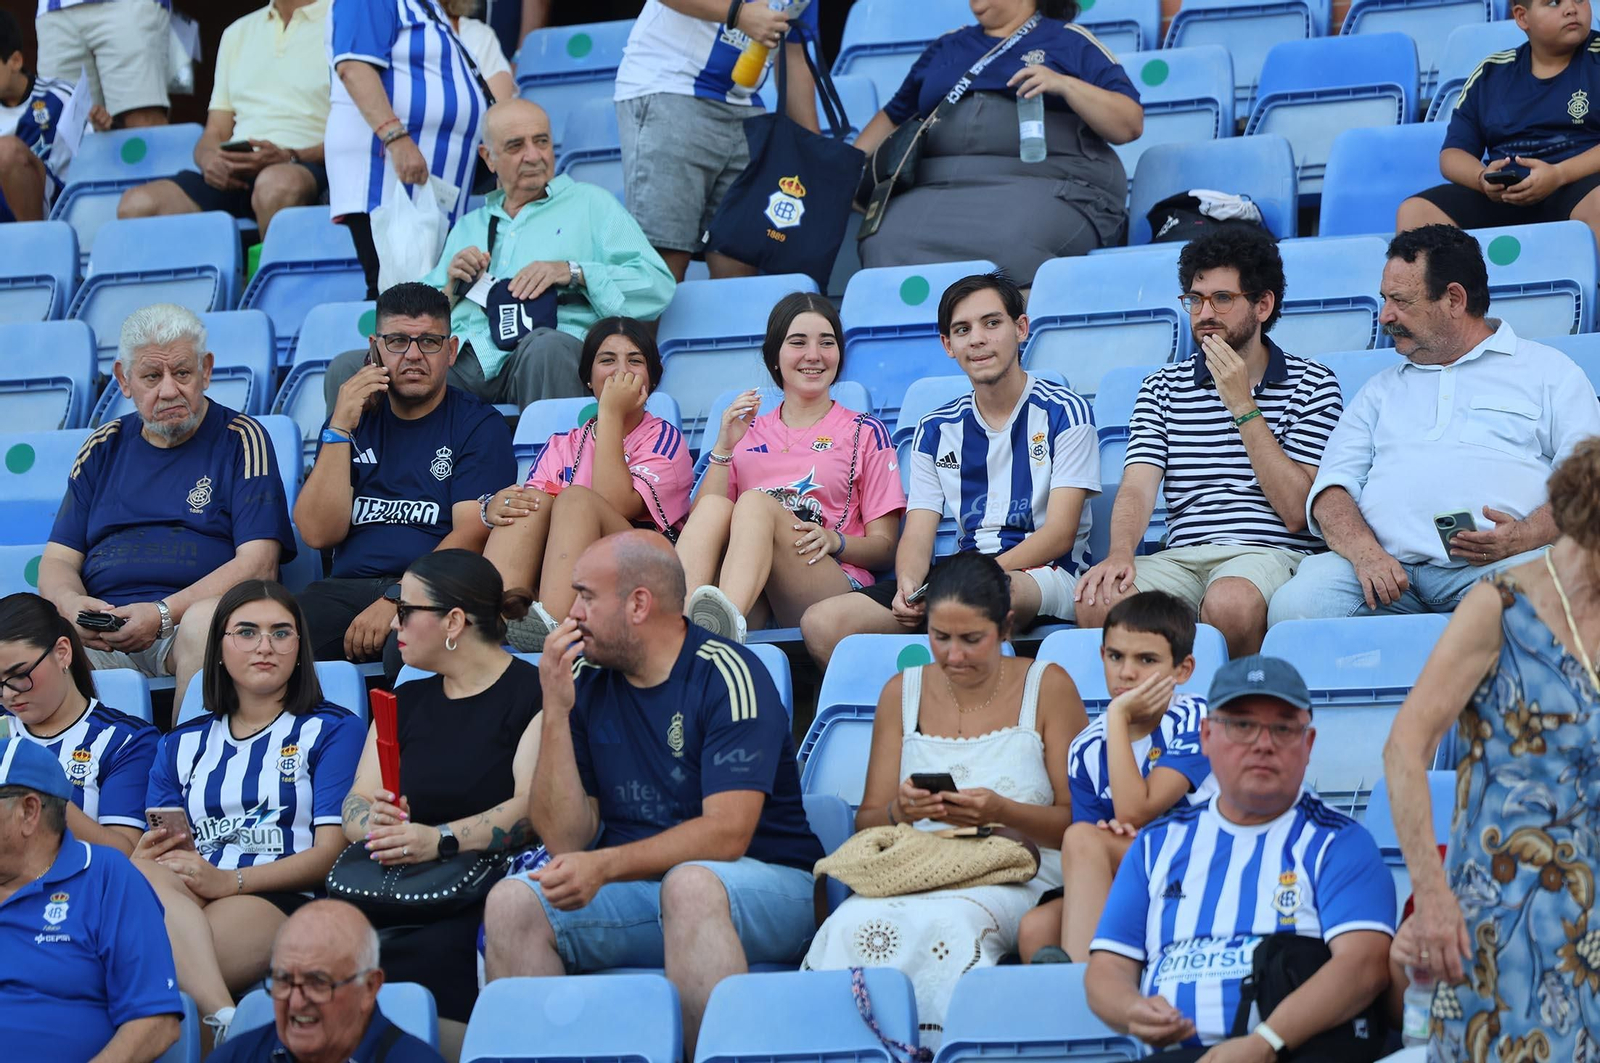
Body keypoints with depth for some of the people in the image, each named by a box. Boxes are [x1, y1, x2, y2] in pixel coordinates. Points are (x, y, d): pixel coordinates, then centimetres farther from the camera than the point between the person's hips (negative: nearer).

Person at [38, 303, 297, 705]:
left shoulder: (241, 439, 9)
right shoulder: (104, 446, 21)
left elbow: (259, 563, -2)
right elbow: (58, 560, 18)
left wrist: (164, 614, -15)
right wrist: (70, 604, -8)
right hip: (102, 628, 2)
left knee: (206, 623, -39)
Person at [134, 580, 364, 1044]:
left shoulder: (331, 730, 16)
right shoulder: (182, 744, 29)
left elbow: (330, 852, 3)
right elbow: (146, 847, 19)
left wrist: (229, 881, -14)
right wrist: (149, 856, -10)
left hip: (281, 900, -4)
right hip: (181, 903, 4)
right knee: (147, 874, -38)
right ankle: (223, 1020, -50)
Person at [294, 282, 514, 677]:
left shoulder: (479, 425, 9)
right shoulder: (357, 418, 20)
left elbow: (472, 534, -6)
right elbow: (319, 533, 7)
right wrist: (340, 428, 0)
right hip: (348, 587, 3)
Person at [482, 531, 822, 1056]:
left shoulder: (726, 676, -11)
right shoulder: (585, 681, 4)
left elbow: (727, 834, -20)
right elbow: (567, 840, 1)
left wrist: (604, 866, -30)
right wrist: (555, 712, -9)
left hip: (764, 881, -5)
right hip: (633, 889, 5)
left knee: (688, 883, -37)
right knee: (512, 900, -19)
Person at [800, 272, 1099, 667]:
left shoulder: (1064, 412, 3)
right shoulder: (936, 430, 17)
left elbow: (1059, 534, -6)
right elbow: (917, 536, 10)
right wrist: (907, 585, -16)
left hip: (1045, 575, -5)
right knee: (822, 623, -18)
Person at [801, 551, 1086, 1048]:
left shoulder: (1048, 687, 6)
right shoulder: (902, 693, 15)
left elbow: (1078, 821, 2)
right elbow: (866, 822, 14)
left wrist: (1002, 812, -16)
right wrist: (900, 811, -10)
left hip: (1017, 876, -3)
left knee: (943, 923, -39)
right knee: (852, 925, -34)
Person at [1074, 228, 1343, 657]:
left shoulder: (1312, 383, 8)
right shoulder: (1162, 388, 18)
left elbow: (1296, 511, -2)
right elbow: (1137, 487, 3)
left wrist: (1242, 405, -4)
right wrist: (1120, 553, -19)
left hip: (1270, 553, -2)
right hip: (1182, 556, 2)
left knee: (1229, 602, -38)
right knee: (1097, 602, -30)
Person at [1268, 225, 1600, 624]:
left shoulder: (1548, 371, 18)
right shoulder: (1383, 389, 30)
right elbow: (1332, 487, 17)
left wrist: (1524, 535, -15)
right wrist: (1364, 552, -7)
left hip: (1501, 564, -3)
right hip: (1389, 565, 3)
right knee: (1294, 605, -28)